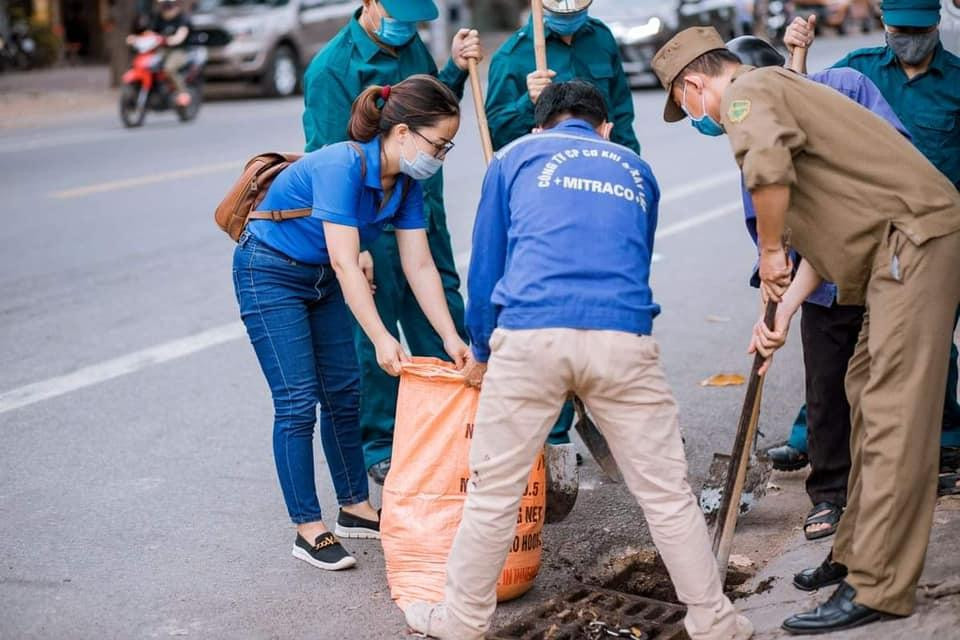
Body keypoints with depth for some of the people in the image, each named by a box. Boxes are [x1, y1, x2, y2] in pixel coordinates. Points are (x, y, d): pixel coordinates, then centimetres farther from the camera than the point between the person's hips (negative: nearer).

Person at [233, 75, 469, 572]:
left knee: (344, 394, 9)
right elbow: (345, 264, -33)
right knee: (298, 402, -8)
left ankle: (355, 509, 22)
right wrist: (381, 340, -35)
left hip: (321, 279, 8)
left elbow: (420, 266, -4)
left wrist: (451, 338, -10)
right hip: (269, 274, -8)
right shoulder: (342, 166, -31)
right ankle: (308, 530, 0)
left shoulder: (405, 183, -7)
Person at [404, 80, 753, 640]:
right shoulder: (637, 171, 29)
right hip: (624, 339, 1)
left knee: (494, 491, 12)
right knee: (667, 492, 10)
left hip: (529, 336, -1)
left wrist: (481, 355, 37)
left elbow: (486, 265, 23)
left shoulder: (514, 158, 23)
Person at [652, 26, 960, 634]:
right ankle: (856, 553, 28)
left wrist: (770, 251, -15)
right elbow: (824, 227, 26)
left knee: (894, 412, -11)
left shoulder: (745, 93, -7)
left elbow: (768, 166, -32)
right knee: (866, 393, 17)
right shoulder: (779, 91, 25)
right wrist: (783, 311, 17)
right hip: (898, 244, 11)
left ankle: (876, 588, -8)